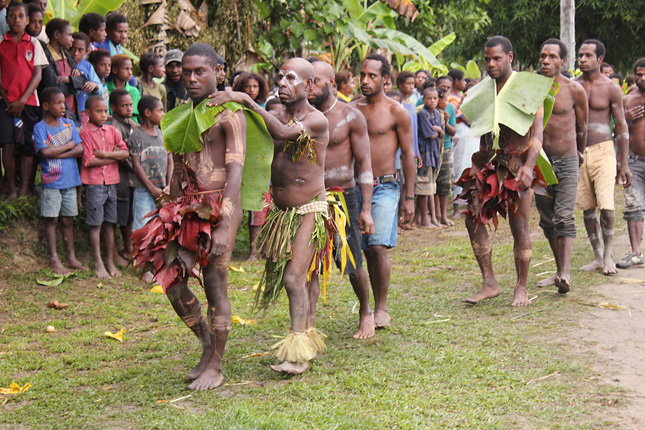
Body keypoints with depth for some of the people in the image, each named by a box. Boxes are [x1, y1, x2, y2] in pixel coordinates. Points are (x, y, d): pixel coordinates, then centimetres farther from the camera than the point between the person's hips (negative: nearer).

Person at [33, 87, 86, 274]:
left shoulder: (69, 124, 8)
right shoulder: (40, 127, -5)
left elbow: (80, 149, -2)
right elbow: (45, 152, -19)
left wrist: (57, 153, -14)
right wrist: (68, 146, -8)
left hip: (70, 180, 4)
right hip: (51, 181, -4)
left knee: (68, 219, 10)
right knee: (51, 219, 0)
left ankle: (71, 257, 17)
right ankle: (53, 259, 6)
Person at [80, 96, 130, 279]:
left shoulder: (112, 130, 9)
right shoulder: (85, 132, -6)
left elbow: (125, 152, -1)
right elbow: (89, 161, -13)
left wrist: (104, 154, -14)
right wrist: (113, 156, -6)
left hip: (112, 182, 5)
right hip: (94, 183, -5)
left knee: (110, 223, 9)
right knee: (96, 224, 0)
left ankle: (110, 261, 17)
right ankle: (98, 263, 7)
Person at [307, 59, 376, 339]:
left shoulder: (351, 117, -4)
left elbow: (364, 164, -4)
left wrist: (366, 209, -10)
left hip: (343, 197, -3)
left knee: (353, 266, 5)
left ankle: (365, 311, 30)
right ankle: (308, 324, -1)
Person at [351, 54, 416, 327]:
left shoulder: (396, 112, -3)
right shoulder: (353, 108, 8)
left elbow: (408, 155, 0)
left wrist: (409, 197, -4)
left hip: (385, 187, -4)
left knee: (378, 247, -15)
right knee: (366, 250, 7)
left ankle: (382, 309, -4)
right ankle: (376, 307, 18)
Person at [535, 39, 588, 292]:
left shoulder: (574, 90, -5)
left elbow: (582, 127, 10)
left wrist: (579, 153, 22)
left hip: (567, 161, -3)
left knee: (564, 218, -14)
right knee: (547, 221, 8)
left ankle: (565, 273, -21)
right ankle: (559, 271, 18)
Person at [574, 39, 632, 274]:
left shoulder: (610, 88, -1)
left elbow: (621, 127, 2)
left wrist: (624, 163, -2)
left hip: (603, 151, -3)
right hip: (578, 152, 3)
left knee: (606, 205, -13)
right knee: (587, 207, 5)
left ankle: (608, 255, 3)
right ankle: (598, 257, 16)